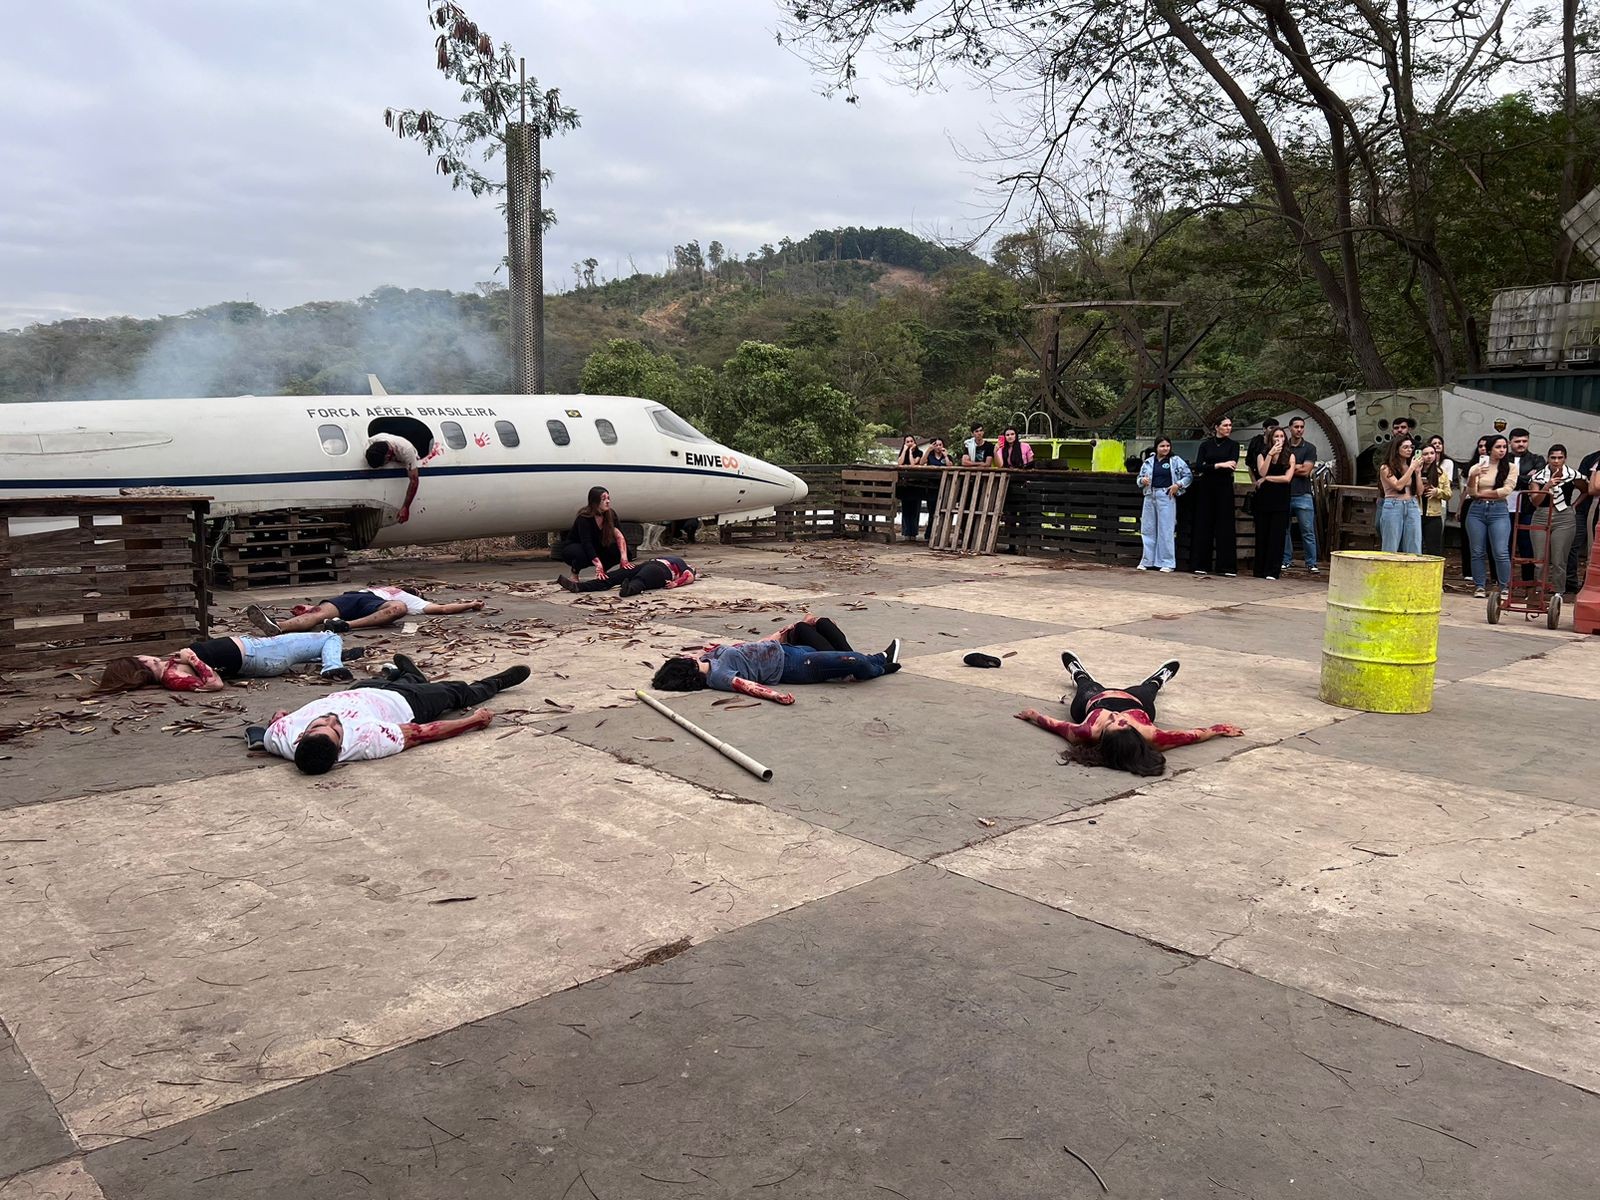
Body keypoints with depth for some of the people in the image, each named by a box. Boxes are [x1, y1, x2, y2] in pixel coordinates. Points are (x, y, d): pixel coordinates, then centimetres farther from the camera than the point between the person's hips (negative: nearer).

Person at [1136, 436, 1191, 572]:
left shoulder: (1175, 461, 2)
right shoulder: (1149, 461, 11)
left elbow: (1188, 475, 3)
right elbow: (1140, 477, 16)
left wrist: (1178, 485, -10)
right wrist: (1142, 480, -7)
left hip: (1166, 497, -4)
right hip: (1150, 496, 4)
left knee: (1166, 530, -4)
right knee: (1147, 529, 7)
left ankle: (1167, 563, 1)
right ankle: (1147, 561, 16)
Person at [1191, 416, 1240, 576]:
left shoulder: (1233, 445, 5)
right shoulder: (1205, 445, 7)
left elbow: (1232, 465, -11)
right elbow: (1198, 467, -7)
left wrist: (1209, 468, -15)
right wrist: (1219, 465, -18)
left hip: (1224, 487, -1)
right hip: (1206, 488, 1)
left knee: (1224, 526, -2)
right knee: (1203, 524, 1)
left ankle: (1225, 566, 0)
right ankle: (1200, 564, 5)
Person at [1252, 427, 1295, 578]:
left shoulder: (1290, 456, 5)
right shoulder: (1262, 455, 8)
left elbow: (1287, 478, -6)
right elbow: (1262, 472, -9)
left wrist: (1267, 478, -5)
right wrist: (1270, 454, -10)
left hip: (1280, 501, -1)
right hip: (1263, 499, 1)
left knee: (1276, 536, -3)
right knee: (1262, 535, 3)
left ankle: (1272, 571, -2)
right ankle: (1259, 570, 9)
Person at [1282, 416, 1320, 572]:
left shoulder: (1309, 448, 3)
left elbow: (1305, 471, -7)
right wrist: (1297, 467, -8)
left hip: (1303, 495, -2)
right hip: (1284, 494, 2)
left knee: (1308, 531, -2)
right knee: (1284, 530, 5)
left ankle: (1311, 563, 3)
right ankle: (1286, 561, 14)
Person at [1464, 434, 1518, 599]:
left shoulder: (1510, 468, 6)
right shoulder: (1476, 467, 8)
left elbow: (1506, 490, -5)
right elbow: (1471, 493, -1)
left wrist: (1482, 494, -3)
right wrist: (1473, 477, -18)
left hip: (1499, 511, -1)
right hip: (1477, 511, 1)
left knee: (1501, 552, -8)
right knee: (1478, 552, 4)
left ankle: (1504, 587, 0)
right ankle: (1479, 586, 11)